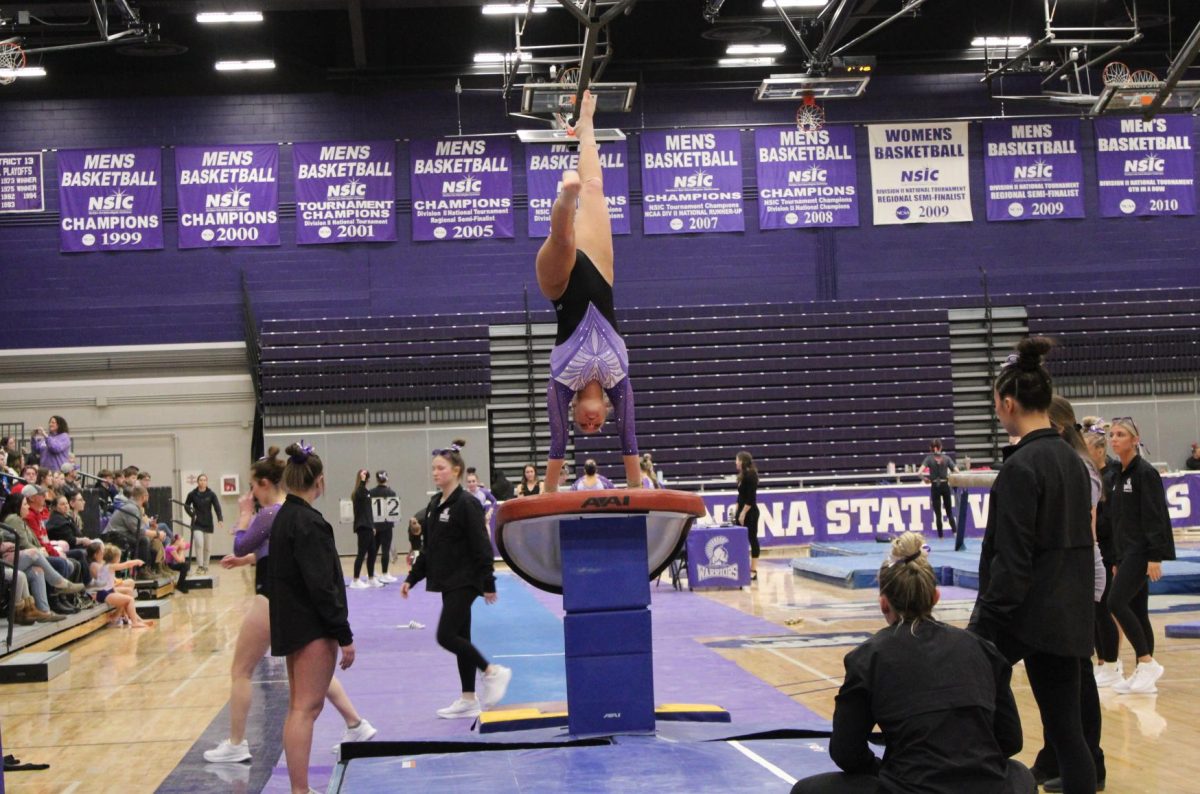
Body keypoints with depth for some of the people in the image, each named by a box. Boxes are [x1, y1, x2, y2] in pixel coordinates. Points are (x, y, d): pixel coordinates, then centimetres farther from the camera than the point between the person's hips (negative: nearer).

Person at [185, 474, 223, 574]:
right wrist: (192, 514, -5)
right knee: (199, 543, -19)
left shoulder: (211, 494, -5)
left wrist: (220, 519, -26)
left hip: (208, 524, 1)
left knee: (208, 547, 7)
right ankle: (199, 566, -10)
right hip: (197, 524, -1)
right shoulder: (192, 494, -3)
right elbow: (186, 505, 11)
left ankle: (205, 567, 23)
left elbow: (217, 507, -12)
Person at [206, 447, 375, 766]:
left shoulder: (270, 514, -18)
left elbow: (240, 546, -11)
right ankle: (357, 726, 15)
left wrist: (245, 512, -1)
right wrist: (246, 560, 23)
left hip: (272, 597, -9)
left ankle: (236, 745, 9)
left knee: (240, 671, 4)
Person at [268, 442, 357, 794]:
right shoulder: (309, 522, -18)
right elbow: (322, 586, -21)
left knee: (298, 707, 16)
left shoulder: (283, 517, 10)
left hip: (291, 623, 10)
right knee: (306, 708, -8)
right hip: (312, 627, -10)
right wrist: (345, 635, -17)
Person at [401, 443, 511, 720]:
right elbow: (428, 549, 18)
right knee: (459, 637, 11)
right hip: (447, 582, 9)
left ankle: (492, 671, 0)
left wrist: (488, 583, -17)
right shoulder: (434, 505, 11)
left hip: (464, 581, -9)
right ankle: (468, 701, 17)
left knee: (446, 635, -13)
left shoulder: (467, 504, -14)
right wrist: (412, 579, 14)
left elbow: (481, 547, -16)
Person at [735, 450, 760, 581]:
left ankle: (753, 570, -1)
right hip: (742, 511, 9)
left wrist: (743, 513, -20)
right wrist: (737, 510, 14)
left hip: (750, 513, -9)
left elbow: (751, 498, -20)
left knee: (752, 539, -4)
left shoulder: (750, 475, -16)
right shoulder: (743, 475, 12)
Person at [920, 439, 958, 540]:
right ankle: (955, 531, -6)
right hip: (945, 485, 2)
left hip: (935, 487, -2)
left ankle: (941, 535, 6)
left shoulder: (929, 458, -5)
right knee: (949, 510, 13)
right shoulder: (946, 458, -1)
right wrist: (950, 478, 8)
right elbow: (957, 471, -9)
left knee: (938, 513, 6)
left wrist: (925, 479, -1)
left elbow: (920, 472, -18)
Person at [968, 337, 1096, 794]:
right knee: (1066, 728, 8)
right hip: (1068, 614, 8)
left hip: (1026, 613, -8)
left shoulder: (1021, 465, -15)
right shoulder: (1071, 459, 9)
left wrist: (985, 623, -14)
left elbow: (1011, 559, -18)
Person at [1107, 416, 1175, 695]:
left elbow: (1155, 517, -16)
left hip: (1142, 552, -9)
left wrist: (1155, 557, -21)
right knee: (1137, 611, 8)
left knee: (1117, 602, -16)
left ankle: (1147, 662, -8)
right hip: (1127, 553, 9)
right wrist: (1119, 561, 19)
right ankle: (1143, 673, 12)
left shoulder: (1145, 472, -11)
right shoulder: (1120, 475, 15)